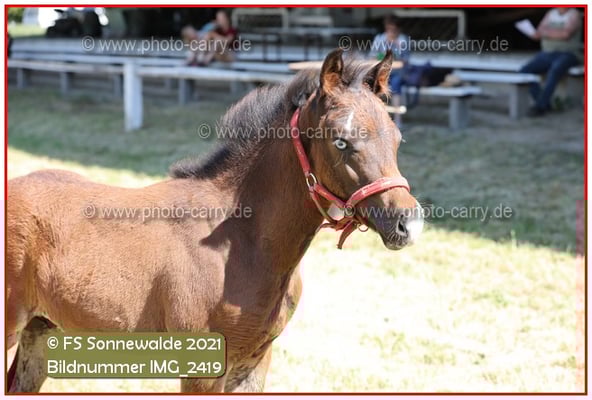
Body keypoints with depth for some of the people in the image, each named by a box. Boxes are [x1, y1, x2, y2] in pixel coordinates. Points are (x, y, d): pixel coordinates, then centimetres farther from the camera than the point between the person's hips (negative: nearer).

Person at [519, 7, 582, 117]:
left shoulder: (574, 14, -5)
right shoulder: (550, 13, 14)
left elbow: (565, 34, -22)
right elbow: (536, 35, 8)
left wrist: (546, 32, -10)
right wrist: (556, 34, -9)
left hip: (567, 55, -6)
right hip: (546, 54, 6)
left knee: (554, 71, -40)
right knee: (524, 72, -18)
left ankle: (539, 106, -36)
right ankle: (544, 104, -16)